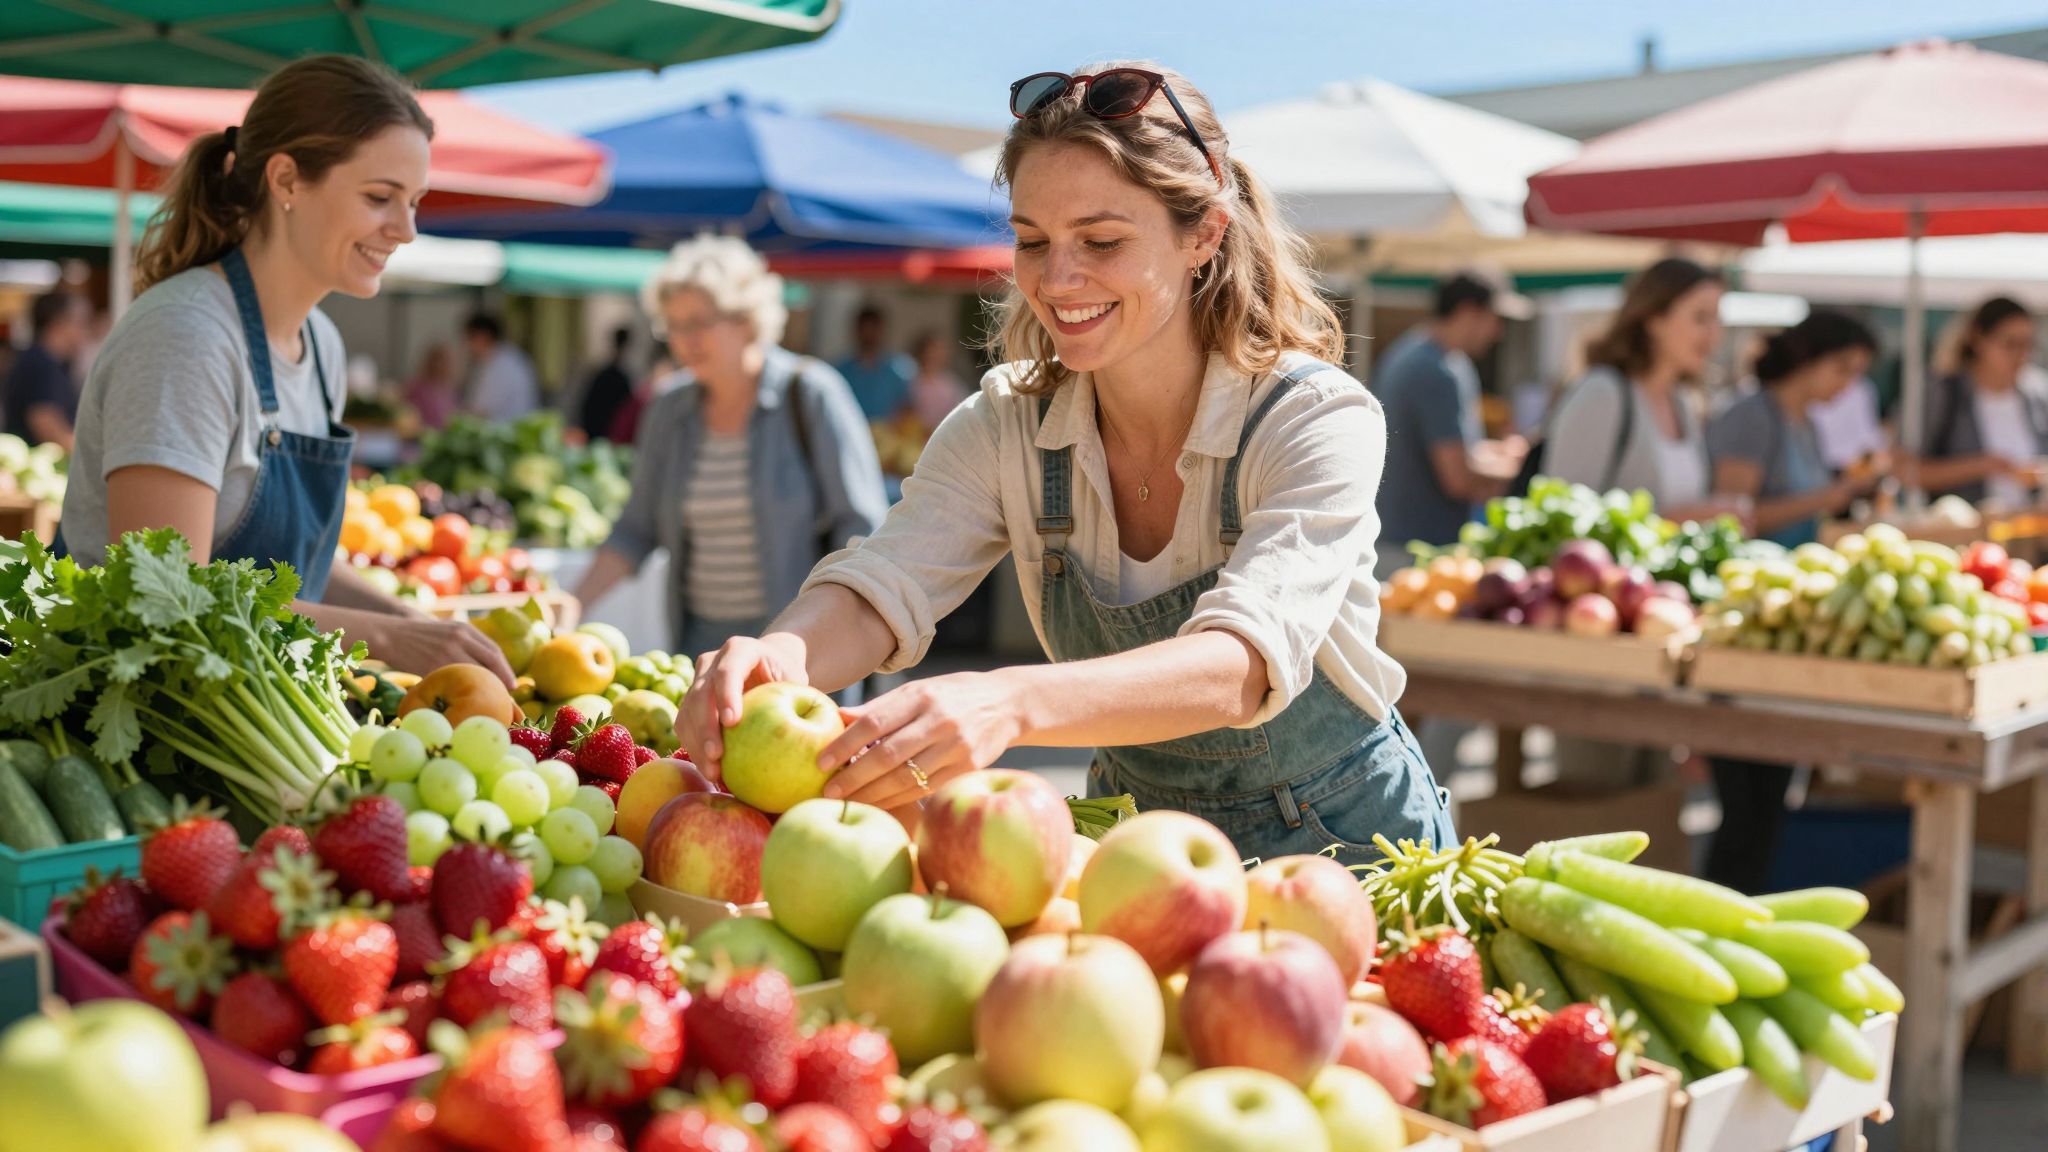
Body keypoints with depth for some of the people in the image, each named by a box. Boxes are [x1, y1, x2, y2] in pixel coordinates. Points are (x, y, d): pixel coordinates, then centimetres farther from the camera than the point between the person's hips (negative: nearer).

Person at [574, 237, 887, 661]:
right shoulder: (668, 412, 7)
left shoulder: (810, 395, -7)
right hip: (700, 637, 4)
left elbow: (860, 525, -8)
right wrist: (574, 604, 1)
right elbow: (636, 530, 13)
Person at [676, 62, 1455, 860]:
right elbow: (881, 588, -19)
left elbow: (1245, 665, -34)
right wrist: (786, 652, -43)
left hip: (1347, 847, -2)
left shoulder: (1317, 421, -19)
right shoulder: (1007, 426, -6)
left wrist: (1011, 704, -52)